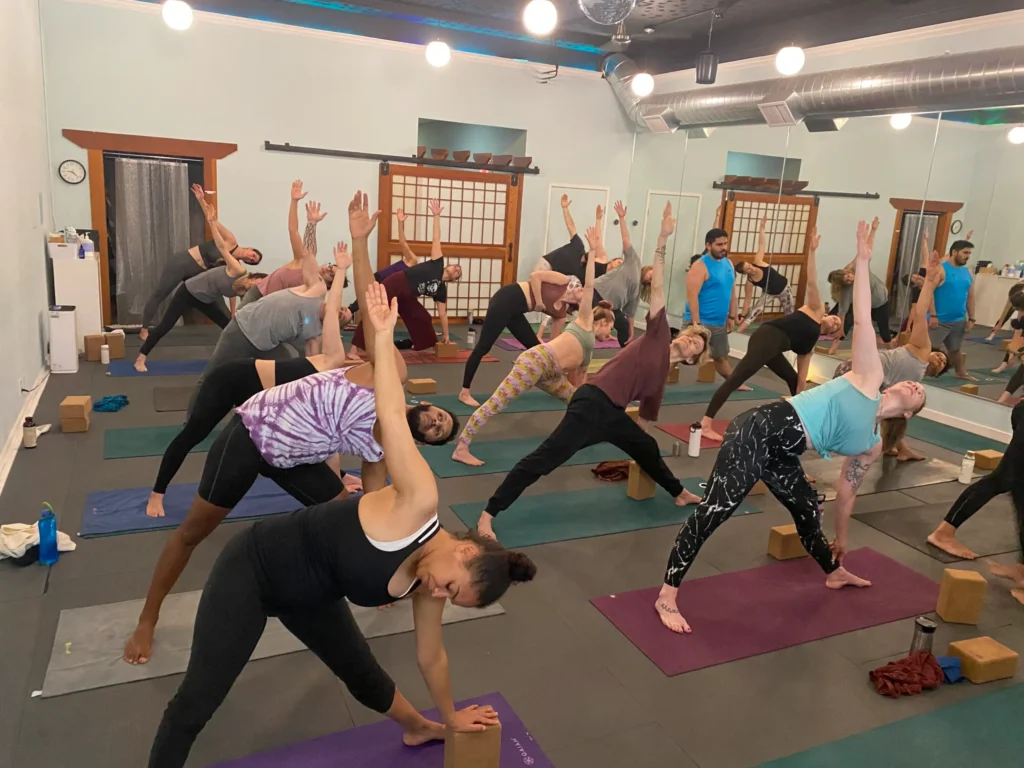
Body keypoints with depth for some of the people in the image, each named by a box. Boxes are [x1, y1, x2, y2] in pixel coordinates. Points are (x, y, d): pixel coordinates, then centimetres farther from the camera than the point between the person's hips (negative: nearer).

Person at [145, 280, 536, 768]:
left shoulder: (425, 588, -8)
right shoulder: (419, 504, -31)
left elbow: (431, 656, 9)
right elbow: (391, 414, -31)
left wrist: (449, 716, 21)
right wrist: (383, 335, -31)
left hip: (310, 598, 7)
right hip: (251, 570, -7)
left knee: (363, 676, 21)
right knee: (196, 702, -2)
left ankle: (419, 729, 51)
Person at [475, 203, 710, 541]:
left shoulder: (663, 376, 21)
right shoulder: (659, 335, 5)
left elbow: (646, 414, 30)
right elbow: (657, 286, -1)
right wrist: (663, 239, -7)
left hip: (612, 415, 9)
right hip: (592, 404, -9)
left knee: (647, 449, 28)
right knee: (543, 459, -15)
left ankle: (680, 494, 54)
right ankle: (488, 515, -15)